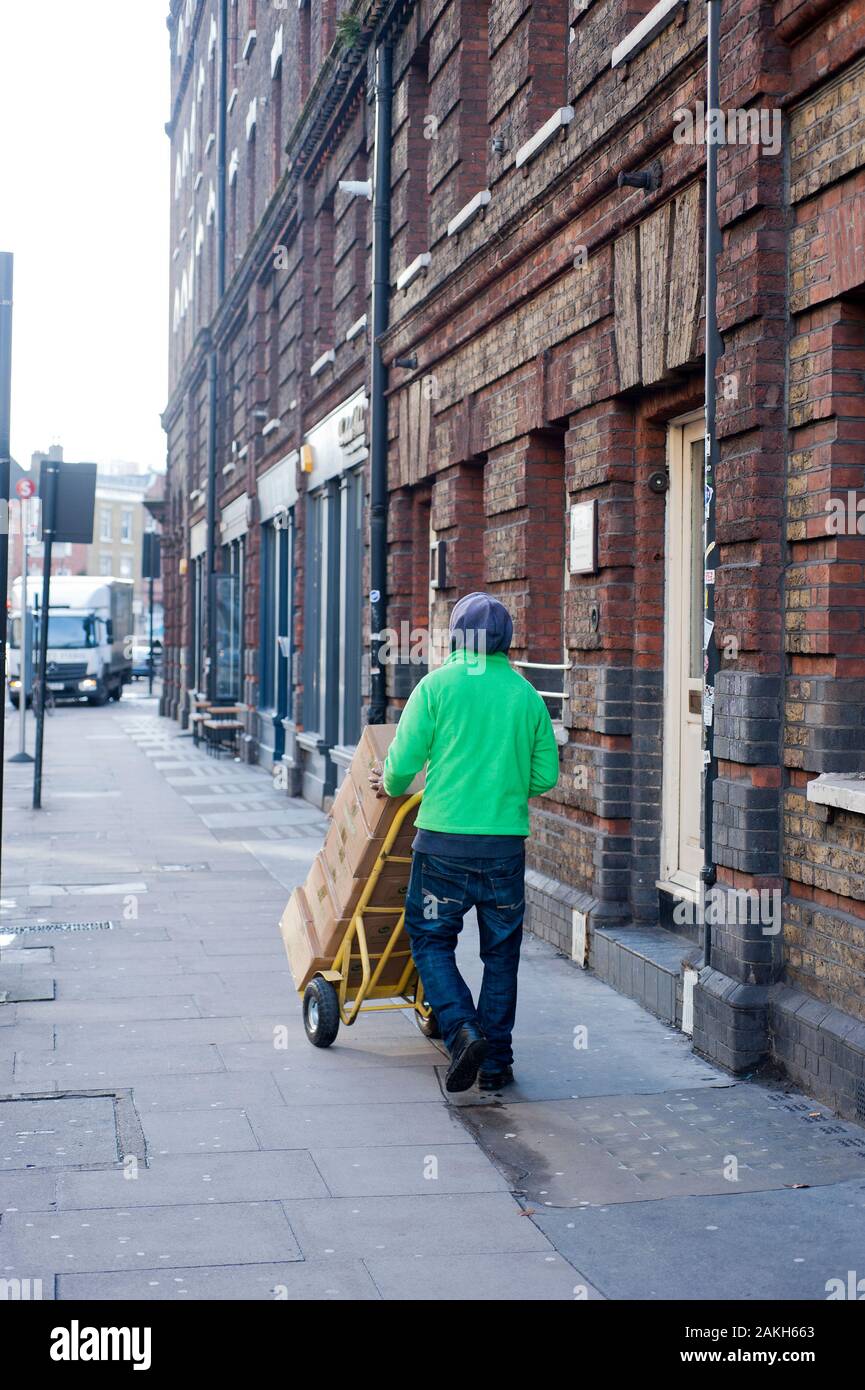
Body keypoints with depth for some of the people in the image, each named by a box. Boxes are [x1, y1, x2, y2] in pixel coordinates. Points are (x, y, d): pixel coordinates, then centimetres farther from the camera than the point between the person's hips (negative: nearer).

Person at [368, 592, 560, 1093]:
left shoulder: (438, 685, -4)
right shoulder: (527, 695, 5)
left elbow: (403, 761, -5)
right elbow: (546, 775, 8)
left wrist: (390, 785, 18)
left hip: (444, 840, -2)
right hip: (507, 843, 3)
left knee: (430, 938, 12)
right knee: (501, 952, 13)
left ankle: (462, 1030, -8)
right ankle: (496, 1062, 17)